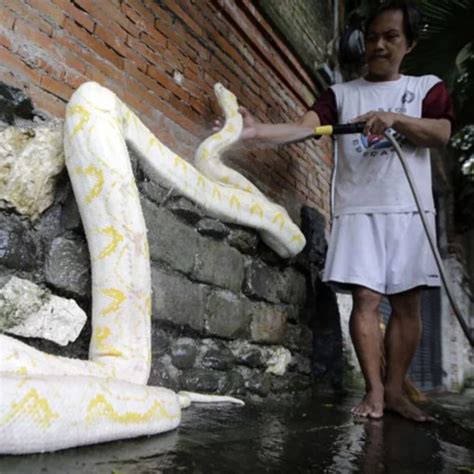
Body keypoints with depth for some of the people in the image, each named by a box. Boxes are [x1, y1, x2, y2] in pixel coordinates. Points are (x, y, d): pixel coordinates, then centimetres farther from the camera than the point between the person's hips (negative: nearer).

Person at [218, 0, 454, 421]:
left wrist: (395, 118, -18)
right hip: (359, 210, -1)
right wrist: (256, 131, -24)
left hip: (410, 211, 1)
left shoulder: (428, 87, 14)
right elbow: (303, 128, -5)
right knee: (366, 298, -7)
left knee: (407, 303, 1)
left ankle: (395, 390, 11)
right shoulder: (341, 94, 11)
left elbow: (441, 134, -2)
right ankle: (374, 390, 2)